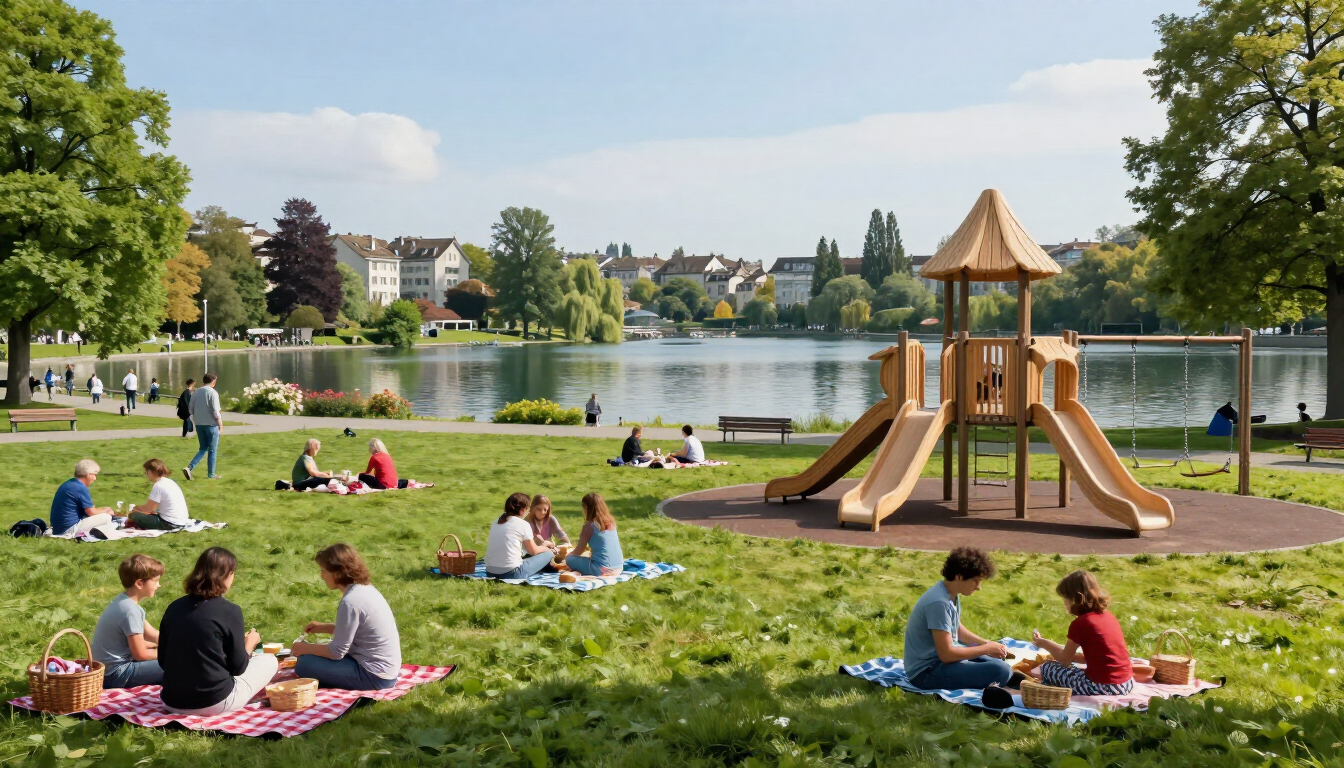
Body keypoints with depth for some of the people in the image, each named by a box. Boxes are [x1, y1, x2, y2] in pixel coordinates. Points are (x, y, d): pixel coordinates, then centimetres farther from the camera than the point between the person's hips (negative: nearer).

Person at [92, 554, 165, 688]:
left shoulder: (124, 601, 7)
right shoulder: (130, 610, -23)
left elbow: (152, 635, 11)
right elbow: (140, 654, -17)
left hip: (108, 667, 10)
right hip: (115, 675, -10)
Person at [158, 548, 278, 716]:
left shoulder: (174, 607, 0)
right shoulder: (230, 612, -14)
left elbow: (163, 660, 8)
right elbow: (238, 667, -7)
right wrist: (250, 644, 14)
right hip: (213, 704, -6)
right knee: (269, 661, 14)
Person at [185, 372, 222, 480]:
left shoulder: (196, 392, 7)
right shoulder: (212, 393, -12)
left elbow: (191, 409, 9)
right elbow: (215, 410, -15)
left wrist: (196, 419, 19)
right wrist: (220, 421, -3)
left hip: (199, 424, 6)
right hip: (211, 424, -6)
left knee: (203, 449, 14)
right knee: (212, 450, 6)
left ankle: (189, 468, -4)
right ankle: (211, 474, 10)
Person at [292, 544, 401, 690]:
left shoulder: (350, 601, -23)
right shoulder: (365, 588, 4)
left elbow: (337, 652, -17)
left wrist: (305, 648, -3)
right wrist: (322, 627, 15)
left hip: (374, 677, -9)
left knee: (304, 665, -7)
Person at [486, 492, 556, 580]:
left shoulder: (497, 522, 13)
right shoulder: (523, 524, -5)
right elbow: (533, 551, 5)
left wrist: (543, 545, 30)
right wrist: (546, 548, 28)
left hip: (490, 572, 7)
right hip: (511, 573, -7)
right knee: (548, 553, 12)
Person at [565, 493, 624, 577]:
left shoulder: (590, 525, -8)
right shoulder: (611, 522, 9)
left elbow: (579, 550, 2)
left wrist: (568, 555, 21)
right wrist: (589, 547, 35)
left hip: (602, 570, -7)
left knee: (569, 559, 4)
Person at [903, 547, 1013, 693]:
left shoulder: (952, 595, 5)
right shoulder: (939, 603, -25)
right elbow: (946, 654, -26)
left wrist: (987, 643, 5)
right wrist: (987, 648, -14)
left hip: (941, 657, 11)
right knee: (1002, 671, -25)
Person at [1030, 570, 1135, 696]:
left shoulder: (1080, 623, -10)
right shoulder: (1109, 616, 10)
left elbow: (1065, 661, 2)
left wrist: (1044, 643, 17)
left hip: (1102, 687, -7)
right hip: (1127, 683, 7)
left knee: (1047, 668, 7)